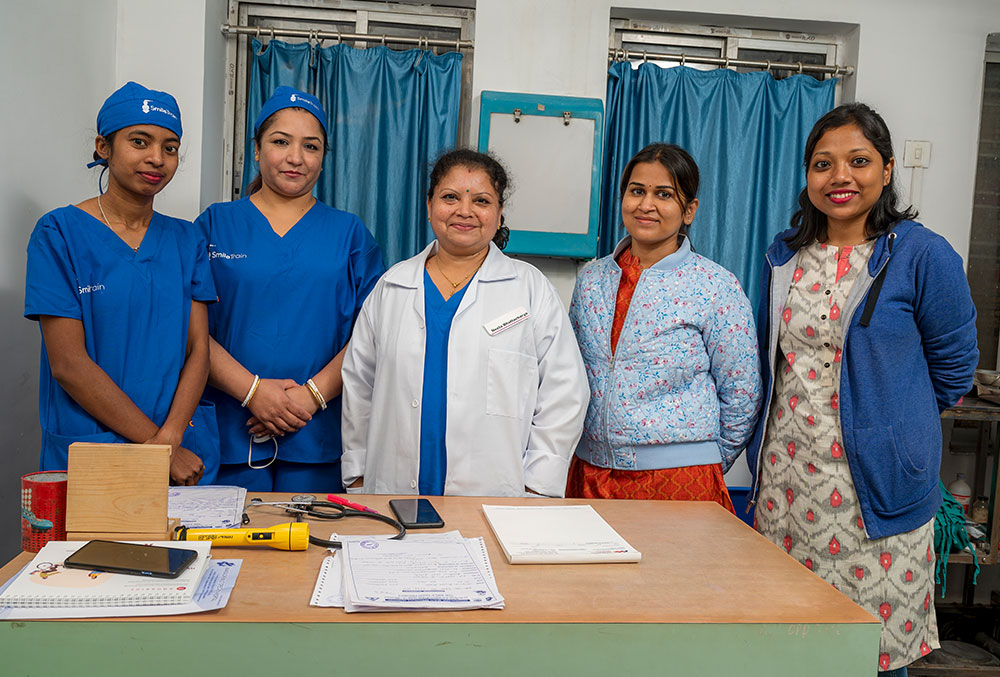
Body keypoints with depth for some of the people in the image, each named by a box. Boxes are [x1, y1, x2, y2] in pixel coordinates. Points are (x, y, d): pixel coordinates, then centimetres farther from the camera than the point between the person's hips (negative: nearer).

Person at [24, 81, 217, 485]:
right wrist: (156, 445, -14)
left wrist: (170, 439, -15)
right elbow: (68, 363, -11)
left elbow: (198, 349, 2)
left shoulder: (185, 241, 8)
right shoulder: (59, 233, -3)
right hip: (86, 463, -3)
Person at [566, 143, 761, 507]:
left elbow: (741, 395, -2)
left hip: (679, 477, -3)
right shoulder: (591, 279, 6)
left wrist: (705, 465, 4)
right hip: (591, 472, 4)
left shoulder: (716, 286, -7)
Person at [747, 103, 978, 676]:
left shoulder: (923, 256, -7)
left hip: (877, 488, -4)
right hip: (785, 481, 4)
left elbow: (952, 370, 3)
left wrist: (887, 417, 12)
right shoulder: (786, 257, 9)